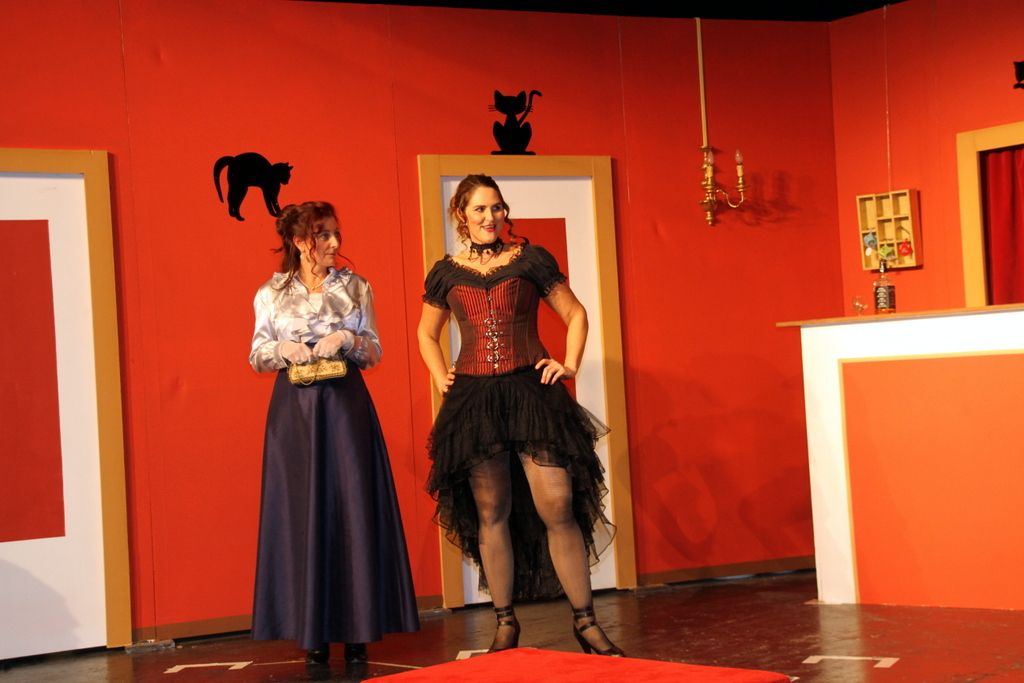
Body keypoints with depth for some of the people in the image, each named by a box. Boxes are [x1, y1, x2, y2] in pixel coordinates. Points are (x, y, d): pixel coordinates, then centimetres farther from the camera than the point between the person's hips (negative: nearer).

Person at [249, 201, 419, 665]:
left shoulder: (355, 288, 8)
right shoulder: (271, 293, 7)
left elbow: (374, 352, 9)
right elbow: (257, 357, 9)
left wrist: (347, 339, -10)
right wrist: (284, 350, -10)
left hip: (346, 406, 0)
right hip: (294, 410, 0)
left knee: (353, 508, -3)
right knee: (303, 511, -1)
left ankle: (357, 630, 3)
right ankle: (313, 634, 4)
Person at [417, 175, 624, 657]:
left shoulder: (530, 259, 4)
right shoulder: (446, 273, 10)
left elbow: (575, 314, 12)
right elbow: (426, 334, 25)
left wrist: (570, 365, 1)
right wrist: (441, 378, 11)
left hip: (531, 393, -2)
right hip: (473, 400, 2)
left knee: (558, 508, -9)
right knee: (491, 513, 6)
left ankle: (585, 622, 0)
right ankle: (505, 625, 15)